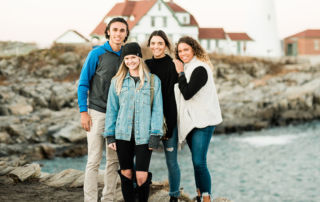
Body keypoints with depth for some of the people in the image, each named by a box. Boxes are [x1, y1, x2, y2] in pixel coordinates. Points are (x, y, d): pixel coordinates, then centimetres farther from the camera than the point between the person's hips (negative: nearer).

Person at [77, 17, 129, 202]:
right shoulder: (97, 54, -4)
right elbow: (83, 84, -2)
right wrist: (84, 112, -9)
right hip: (97, 113, -4)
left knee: (114, 160, 8)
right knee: (94, 160, -5)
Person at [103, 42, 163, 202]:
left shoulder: (153, 81, 3)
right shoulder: (117, 81, 7)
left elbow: (157, 109, 2)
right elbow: (111, 109, 9)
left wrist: (155, 135, -6)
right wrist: (110, 135, 3)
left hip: (143, 135, -2)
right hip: (123, 135, 2)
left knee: (142, 176, -6)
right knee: (126, 174, 5)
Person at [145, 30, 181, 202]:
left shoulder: (173, 66, -5)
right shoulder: (145, 65, 9)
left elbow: (173, 98, -10)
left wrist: (169, 126, -15)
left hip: (168, 121, -4)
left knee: (171, 161, 3)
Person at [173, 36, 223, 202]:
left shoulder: (200, 69, -13)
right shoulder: (187, 69, 16)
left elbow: (187, 93, -19)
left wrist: (180, 73, -12)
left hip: (203, 121, -9)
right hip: (190, 120, 9)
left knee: (199, 162, -14)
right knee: (196, 161, 13)